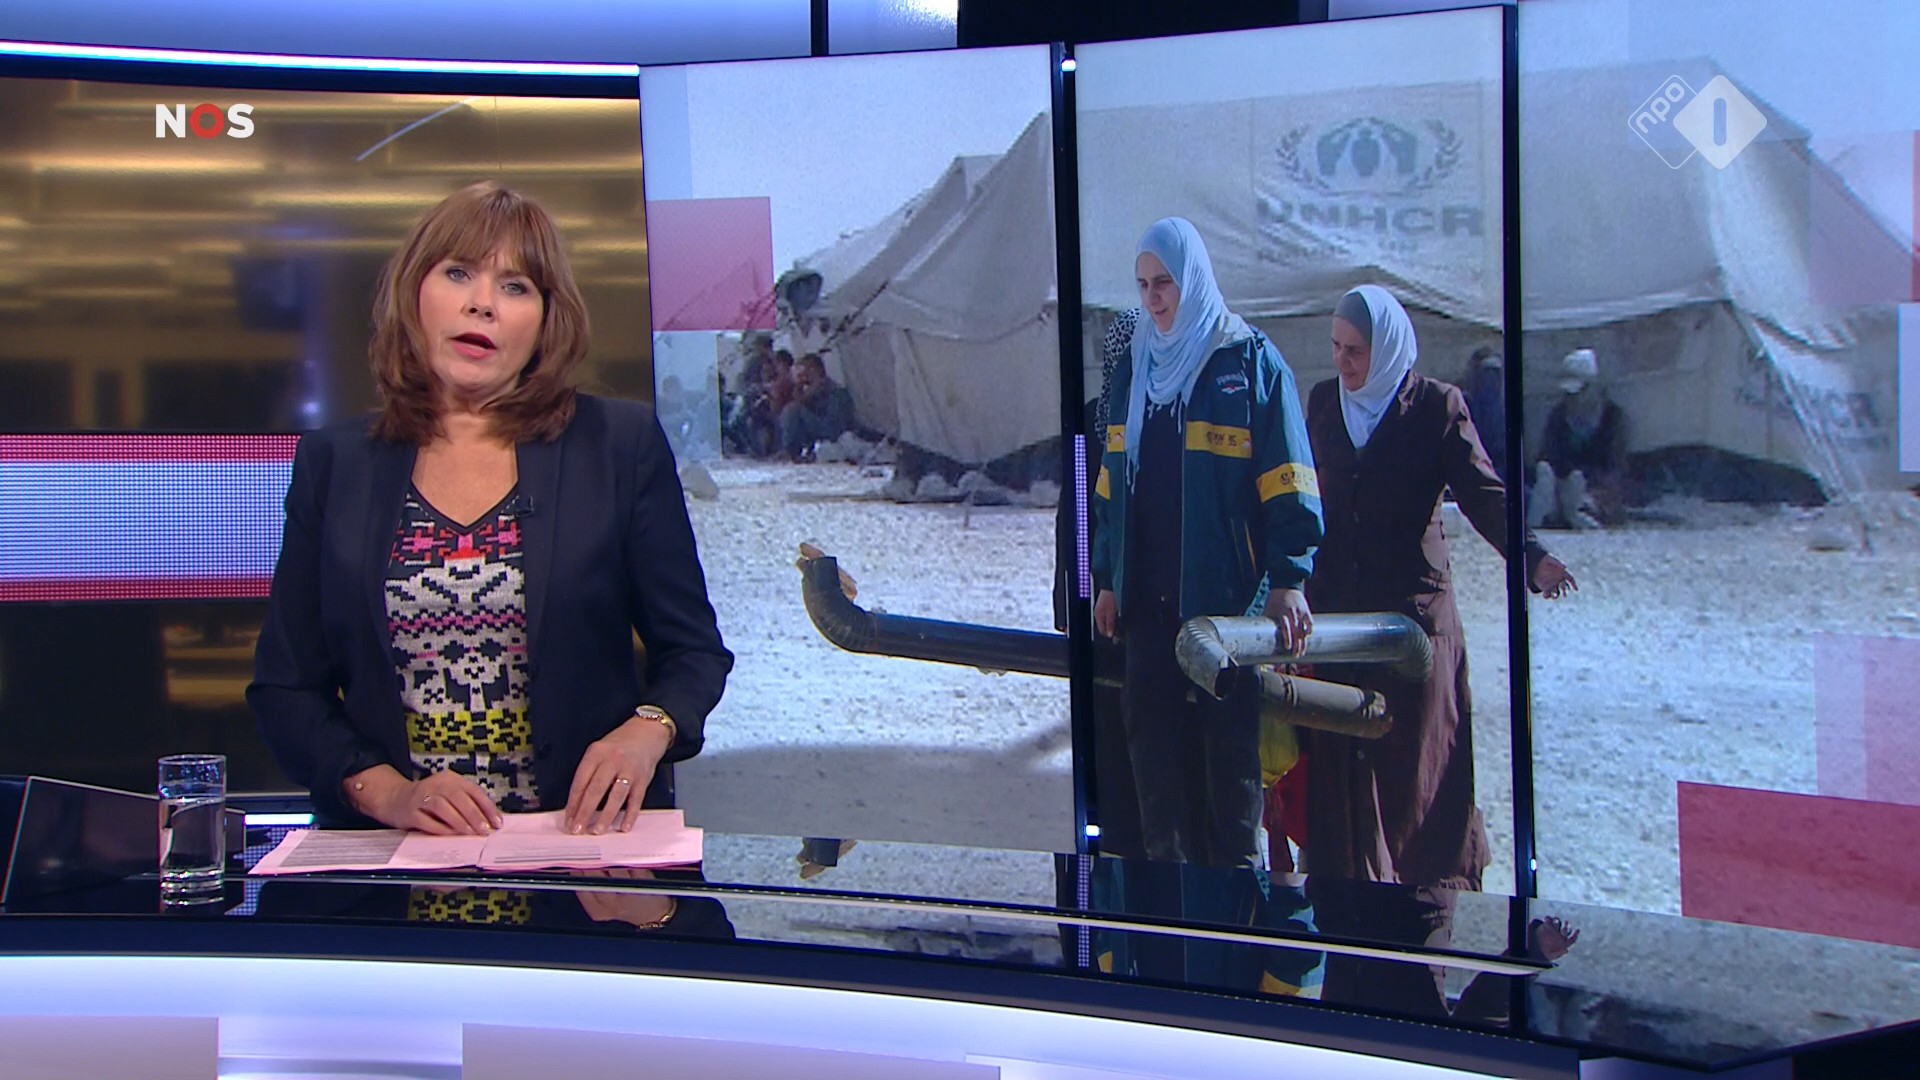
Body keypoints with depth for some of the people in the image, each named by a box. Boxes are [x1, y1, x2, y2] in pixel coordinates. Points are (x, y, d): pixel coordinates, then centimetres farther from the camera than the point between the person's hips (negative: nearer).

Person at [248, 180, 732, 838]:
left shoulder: (620, 445, 7)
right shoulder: (333, 463, 10)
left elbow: (693, 649, 9)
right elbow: (284, 689, 9)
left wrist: (647, 731, -12)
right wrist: (385, 791, -8)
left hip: (583, 841, -1)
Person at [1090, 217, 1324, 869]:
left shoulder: (1251, 362, -3)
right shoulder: (1134, 367, 13)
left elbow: (1287, 482, -8)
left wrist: (1289, 577, -15)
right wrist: (1107, 578, 12)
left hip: (1224, 594, -5)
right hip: (1147, 597, 5)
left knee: (1230, 744, 1)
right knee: (1152, 740, 6)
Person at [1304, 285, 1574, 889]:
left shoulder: (1437, 405, -3)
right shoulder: (1323, 401, 8)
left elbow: (1482, 492, -11)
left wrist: (1531, 557, -27)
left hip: (1414, 607, -3)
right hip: (1336, 611, 3)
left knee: (1417, 759, 0)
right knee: (1340, 758, 3)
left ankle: (1431, 889, 10)